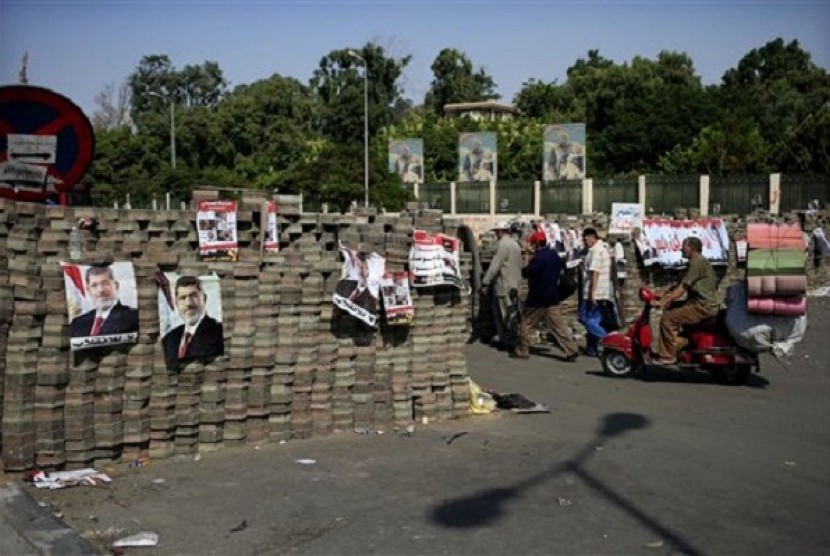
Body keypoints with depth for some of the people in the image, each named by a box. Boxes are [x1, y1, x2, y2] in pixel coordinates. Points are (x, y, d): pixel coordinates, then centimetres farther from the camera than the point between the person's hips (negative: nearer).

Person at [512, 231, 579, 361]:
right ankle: (571, 351, -3)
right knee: (559, 325, 5)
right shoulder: (554, 255, 7)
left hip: (537, 299, -7)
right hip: (553, 298, 7)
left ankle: (521, 351, 14)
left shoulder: (538, 258, -19)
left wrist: (527, 261, -1)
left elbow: (525, 273, -18)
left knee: (526, 324, 8)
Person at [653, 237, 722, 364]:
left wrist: (664, 302, -19)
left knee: (668, 318, -15)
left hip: (704, 307, -11)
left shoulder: (697, 262, -14)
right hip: (705, 303, 11)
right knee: (671, 310, 20)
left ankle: (668, 356, -11)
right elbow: (682, 284, 22)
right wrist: (665, 292, 13)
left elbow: (682, 288, -19)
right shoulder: (699, 261, 19)